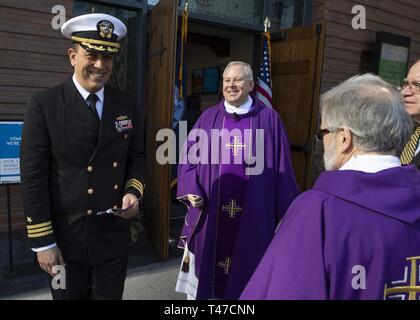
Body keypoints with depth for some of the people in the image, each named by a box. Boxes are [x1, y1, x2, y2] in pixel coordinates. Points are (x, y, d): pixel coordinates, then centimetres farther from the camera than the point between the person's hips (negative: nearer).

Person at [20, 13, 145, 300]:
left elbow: (137, 156, 10)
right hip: (65, 235, -2)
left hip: (114, 234, 3)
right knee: (70, 294, 18)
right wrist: (43, 242, -10)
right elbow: (33, 177, -10)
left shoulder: (126, 105, 1)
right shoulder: (44, 105, -9)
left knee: (111, 295, 19)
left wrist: (134, 191, -10)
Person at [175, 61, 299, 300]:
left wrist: (286, 213, -3)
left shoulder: (269, 119, -2)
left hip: (253, 213, -1)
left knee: (247, 268, 15)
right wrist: (190, 190, -8)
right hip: (211, 213, 2)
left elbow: (281, 167, -2)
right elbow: (190, 156, 7)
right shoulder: (209, 118, 4)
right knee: (206, 264, 15)